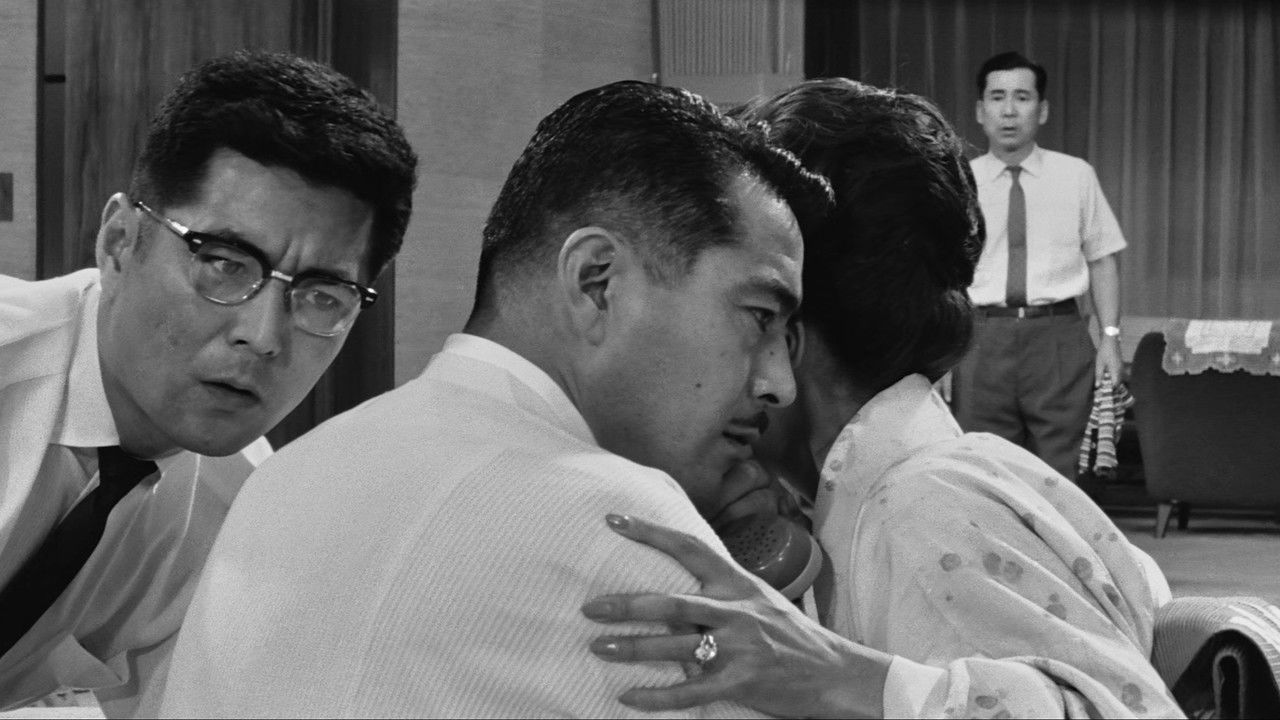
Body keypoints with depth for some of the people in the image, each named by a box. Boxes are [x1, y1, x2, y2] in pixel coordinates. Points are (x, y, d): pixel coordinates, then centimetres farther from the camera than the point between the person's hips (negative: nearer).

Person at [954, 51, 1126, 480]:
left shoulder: (1076, 176, 8)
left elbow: (1103, 259, 8)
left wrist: (1110, 336, -1)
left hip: (1059, 337, 0)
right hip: (982, 340, 0)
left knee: (1062, 476, -3)